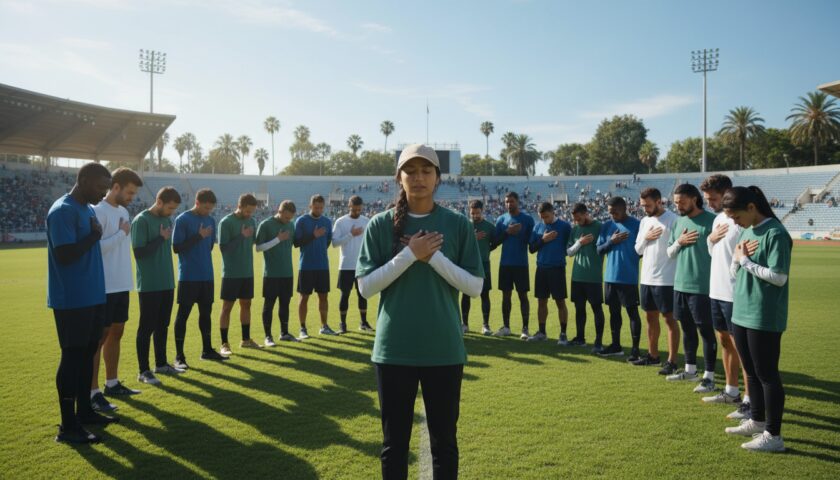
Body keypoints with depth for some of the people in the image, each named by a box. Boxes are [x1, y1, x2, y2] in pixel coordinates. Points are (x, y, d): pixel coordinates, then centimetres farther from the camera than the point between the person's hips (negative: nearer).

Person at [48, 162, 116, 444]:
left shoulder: (88, 209, 14)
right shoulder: (62, 211, -16)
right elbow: (64, 255, -24)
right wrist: (94, 236, -14)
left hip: (92, 298, 9)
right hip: (72, 302, -9)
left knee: (88, 353, 15)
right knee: (72, 357, -3)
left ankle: (84, 411, 28)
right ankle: (67, 426, 6)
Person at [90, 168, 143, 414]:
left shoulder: (123, 211, 13)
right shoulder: (98, 212, -14)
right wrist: (122, 233, -15)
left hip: (122, 286, 9)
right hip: (105, 287, -8)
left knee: (116, 333, 16)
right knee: (99, 338, -2)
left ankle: (112, 383, 28)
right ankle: (92, 393, 6)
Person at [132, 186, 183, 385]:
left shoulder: (167, 219, 10)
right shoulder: (141, 220, -12)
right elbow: (139, 252, -17)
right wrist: (161, 238, -15)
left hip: (167, 284, 7)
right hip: (149, 286, -7)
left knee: (162, 326, 14)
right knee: (147, 327, 0)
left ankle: (161, 364, 25)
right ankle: (144, 371, 8)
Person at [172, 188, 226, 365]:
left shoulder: (211, 220, 9)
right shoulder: (182, 220, -9)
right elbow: (176, 247, -12)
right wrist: (198, 236, -18)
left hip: (207, 276, 6)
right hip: (188, 277, -6)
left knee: (206, 312, 12)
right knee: (183, 313, -1)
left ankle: (207, 350, 24)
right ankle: (179, 356, 6)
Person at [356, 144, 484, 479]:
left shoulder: (458, 225, 0)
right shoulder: (381, 225, 0)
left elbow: (475, 286, -3)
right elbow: (365, 286, -5)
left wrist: (434, 256, -14)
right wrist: (410, 254, -15)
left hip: (444, 349, 0)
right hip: (394, 349, 0)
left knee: (444, 441, 13)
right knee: (394, 442, 12)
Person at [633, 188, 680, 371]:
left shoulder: (673, 219, -11)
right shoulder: (644, 221, 11)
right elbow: (638, 250, 13)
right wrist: (645, 238, -4)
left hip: (666, 279, -7)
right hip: (647, 278, 7)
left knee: (669, 318, 0)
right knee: (651, 316, 15)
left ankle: (672, 361, 6)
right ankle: (653, 355, 28)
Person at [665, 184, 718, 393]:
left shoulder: (711, 220, -10)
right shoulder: (679, 221, 10)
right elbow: (670, 253, 14)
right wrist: (679, 242, -4)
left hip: (702, 286, -7)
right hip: (680, 284, 7)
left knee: (706, 331, 2)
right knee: (687, 328, 16)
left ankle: (709, 376, 11)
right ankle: (690, 369, 29)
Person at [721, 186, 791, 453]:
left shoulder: (775, 233, -15)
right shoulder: (747, 232, 11)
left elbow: (779, 277, -21)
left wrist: (745, 261, -13)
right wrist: (738, 257, -6)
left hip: (764, 319, -9)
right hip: (741, 314, 9)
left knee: (767, 375, 0)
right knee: (751, 372, 19)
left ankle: (773, 435, 10)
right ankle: (757, 421, 34)